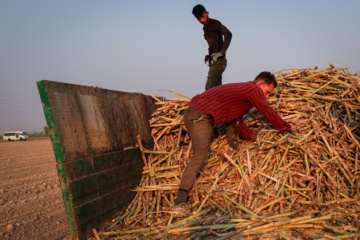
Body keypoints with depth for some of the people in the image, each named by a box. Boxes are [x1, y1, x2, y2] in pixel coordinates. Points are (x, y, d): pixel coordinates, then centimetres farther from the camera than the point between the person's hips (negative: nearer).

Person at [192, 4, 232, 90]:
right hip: (214, 62, 9)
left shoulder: (214, 23, -7)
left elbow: (228, 34, -21)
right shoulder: (205, 28, 19)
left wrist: (221, 52, -28)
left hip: (218, 61, -9)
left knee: (209, 88, -16)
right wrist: (209, 56, 10)